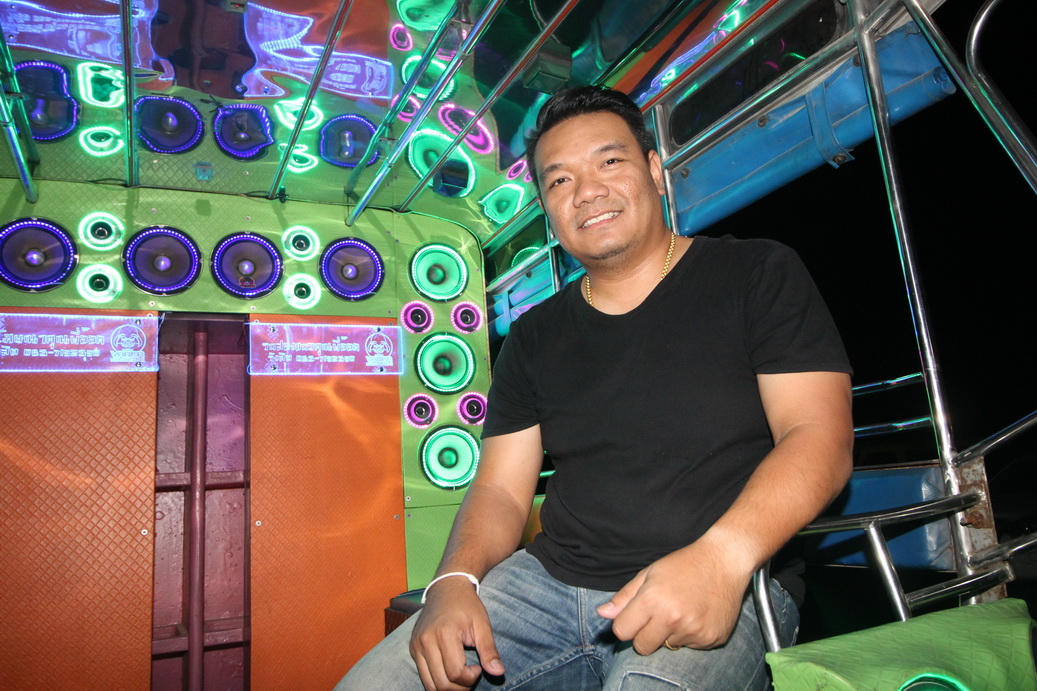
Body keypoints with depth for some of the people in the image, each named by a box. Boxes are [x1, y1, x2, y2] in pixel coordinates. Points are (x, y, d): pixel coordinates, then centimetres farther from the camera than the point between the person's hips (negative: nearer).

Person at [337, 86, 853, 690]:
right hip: (551, 581, 4)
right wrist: (455, 581, -12)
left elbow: (820, 437, -8)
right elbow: (500, 490, 9)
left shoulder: (758, 275, 1)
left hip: (725, 594, -3)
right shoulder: (535, 336, 12)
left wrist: (723, 557, -26)